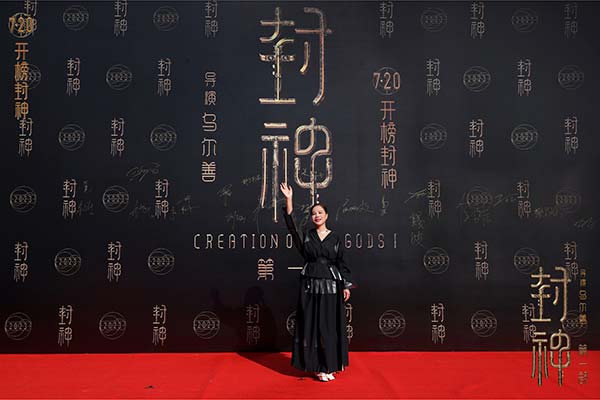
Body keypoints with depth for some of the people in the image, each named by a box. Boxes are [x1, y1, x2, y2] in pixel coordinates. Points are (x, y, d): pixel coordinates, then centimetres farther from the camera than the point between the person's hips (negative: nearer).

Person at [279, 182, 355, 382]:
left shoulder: (335, 238, 6)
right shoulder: (306, 236, 5)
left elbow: (342, 263, 6)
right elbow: (291, 225, -11)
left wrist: (346, 286, 0)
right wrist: (288, 200, -20)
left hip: (331, 286, 0)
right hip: (310, 285, 0)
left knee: (330, 325, 3)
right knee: (311, 324, 2)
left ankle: (329, 365, 15)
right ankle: (317, 366, 12)